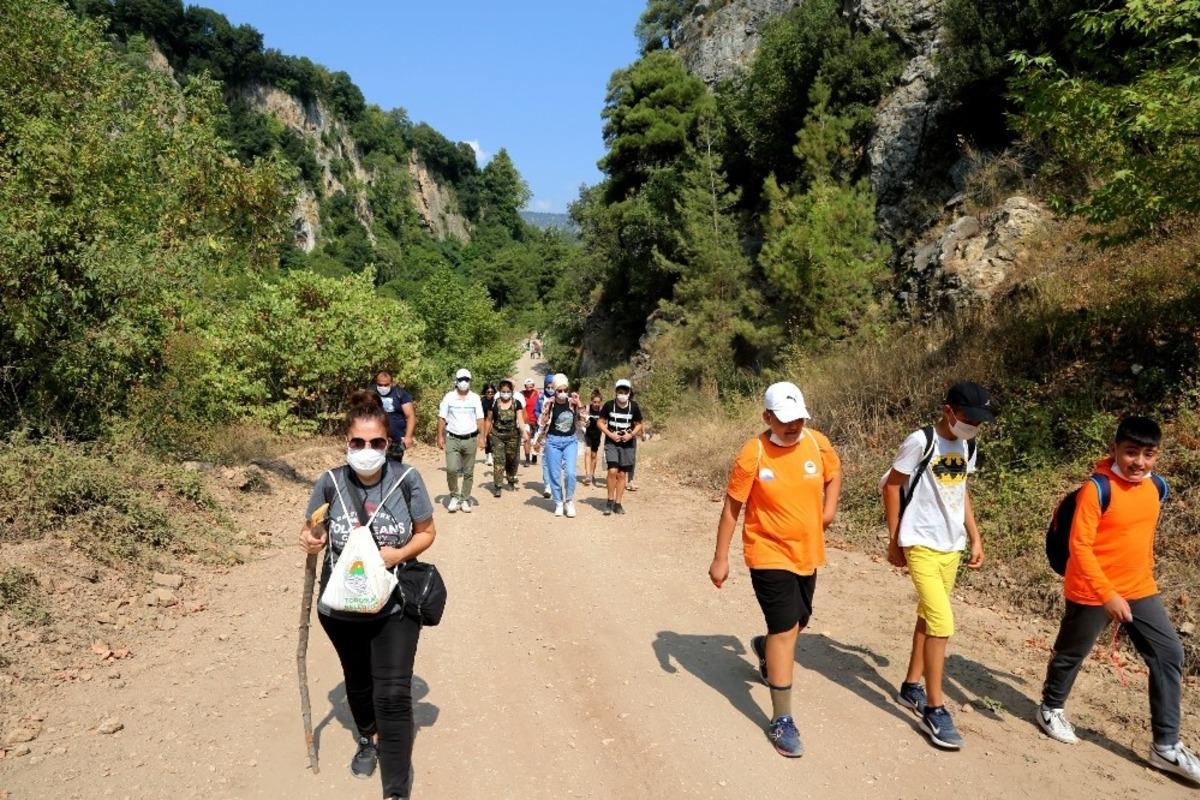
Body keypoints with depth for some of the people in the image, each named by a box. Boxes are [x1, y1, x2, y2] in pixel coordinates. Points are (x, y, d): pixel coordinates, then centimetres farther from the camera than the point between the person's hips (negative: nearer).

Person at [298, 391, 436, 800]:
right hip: (341, 608, 3)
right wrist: (309, 540, -22)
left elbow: (426, 532, -4)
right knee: (358, 681, 25)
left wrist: (399, 554, -23)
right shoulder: (330, 483, -12)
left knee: (393, 695, -8)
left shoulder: (407, 479, -16)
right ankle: (367, 739, 54)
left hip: (395, 606, -2)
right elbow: (313, 531, 2)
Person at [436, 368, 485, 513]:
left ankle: (465, 499, 18)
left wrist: (481, 437, -5)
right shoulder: (449, 397, 1)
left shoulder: (475, 398, 4)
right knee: (451, 469, -13)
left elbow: (480, 419, 4)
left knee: (468, 472, 6)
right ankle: (454, 496, 7)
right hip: (453, 439, -1)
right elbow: (442, 418, 3)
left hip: (470, 439, 1)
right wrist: (440, 437, -3)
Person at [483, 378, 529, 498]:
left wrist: (524, 432, -25)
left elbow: (520, 419, -11)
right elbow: (489, 420, 7)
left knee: (512, 460, 13)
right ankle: (497, 486, -8)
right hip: (497, 435, -1)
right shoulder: (494, 403, -1)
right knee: (499, 460, -8)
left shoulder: (516, 403, -2)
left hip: (513, 435, 1)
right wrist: (486, 434, 8)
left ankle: (511, 480, 35)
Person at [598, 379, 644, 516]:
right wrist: (610, 434, -13)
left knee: (622, 474, 5)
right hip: (611, 443, -2)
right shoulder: (609, 405, -6)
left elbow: (638, 424, 8)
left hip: (628, 444, 2)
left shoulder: (634, 407, -3)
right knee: (612, 471, -15)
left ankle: (618, 504, 15)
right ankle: (610, 501, 2)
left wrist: (631, 434, -10)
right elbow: (601, 422, 1)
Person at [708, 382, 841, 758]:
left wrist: (829, 507, -1)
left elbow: (834, 473, 16)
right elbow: (731, 508, -11)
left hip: (807, 554, 6)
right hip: (770, 555, -5)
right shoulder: (753, 454, -19)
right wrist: (720, 558, -9)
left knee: (795, 624, 20)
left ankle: (765, 648, 55)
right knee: (786, 630, -9)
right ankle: (781, 720, 3)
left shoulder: (817, 443, -6)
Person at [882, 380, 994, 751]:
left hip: (952, 547, 7)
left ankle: (911, 688, 31)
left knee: (927, 617, 16)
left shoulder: (967, 446, 5)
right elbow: (891, 486, -9)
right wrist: (894, 541, -6)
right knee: (942, 624, -11)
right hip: (921, 545, -7)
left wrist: (975, 539, 13)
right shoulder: (920, 441, -16)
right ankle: (934, 710, 1)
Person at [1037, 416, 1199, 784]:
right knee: (1071, 654, 11)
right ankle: (1051, 709, 36)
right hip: (1092, 592, -6)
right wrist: (1108, 594, -29)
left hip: (1140, 590, 6)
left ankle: (1166, 746, 13)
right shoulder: (1097, 488, -21)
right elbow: (1079, 546, -23)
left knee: (1169, 655, 1)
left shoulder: (1157, 487, 0)